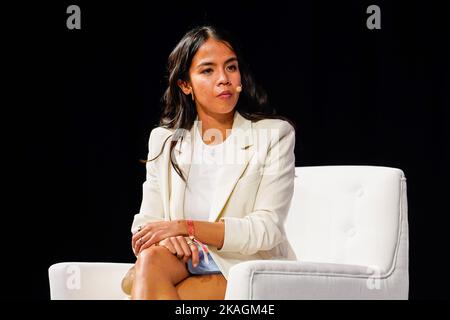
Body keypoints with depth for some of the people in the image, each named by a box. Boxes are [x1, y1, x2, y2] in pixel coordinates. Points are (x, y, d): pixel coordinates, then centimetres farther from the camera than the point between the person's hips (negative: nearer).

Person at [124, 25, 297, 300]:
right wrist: (169, 237, -18)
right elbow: (146, 223, 7)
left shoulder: (274, 135, 1)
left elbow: (266, 230, -9)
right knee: (150, 258, -32)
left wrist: (185, 226, -18)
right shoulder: (163, 140, 12)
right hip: (182, 265, 4)